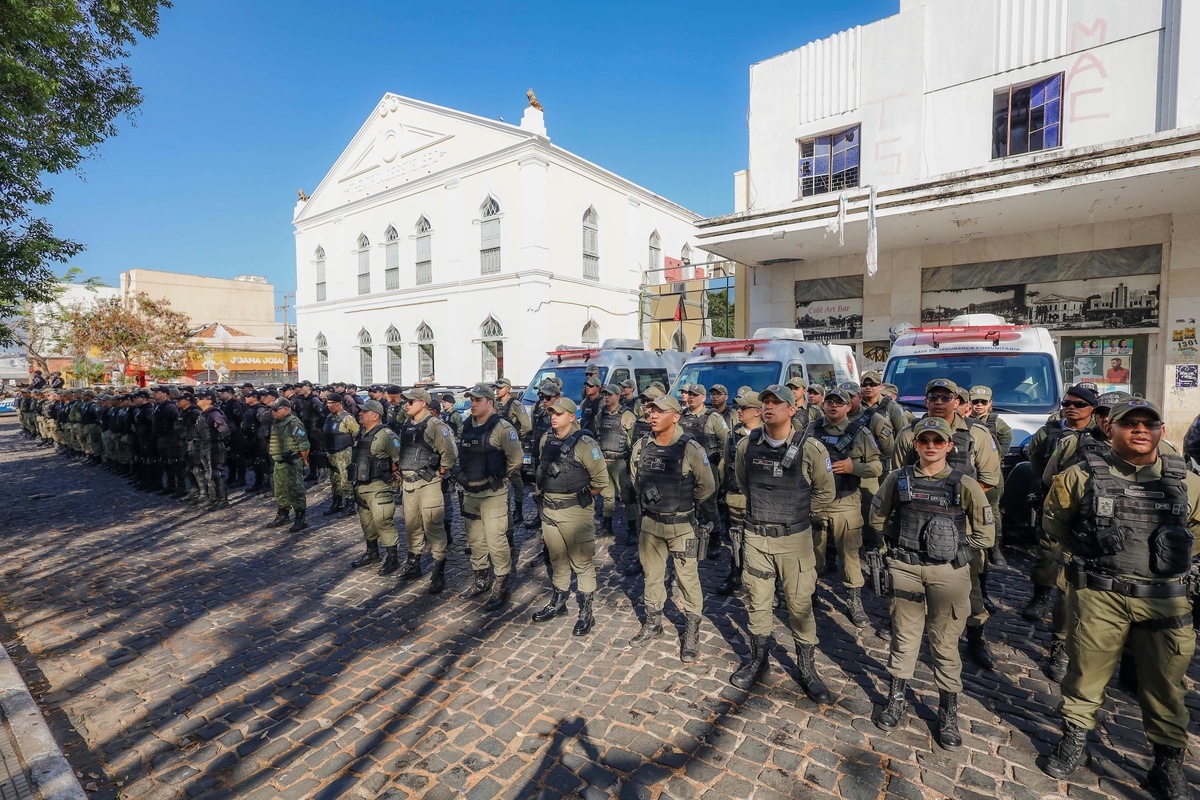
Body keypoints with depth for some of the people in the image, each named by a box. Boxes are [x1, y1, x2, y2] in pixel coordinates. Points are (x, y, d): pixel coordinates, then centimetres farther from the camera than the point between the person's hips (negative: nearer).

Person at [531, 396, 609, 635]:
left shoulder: (584, 443, -16)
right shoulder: (546, 440, 5)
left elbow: (601, 479, -12)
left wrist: (581, 498, -3)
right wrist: (543, 491, 14)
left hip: (574, 511, -6)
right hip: (549, 509, 7)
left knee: (582, 562, 4)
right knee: (557, 559, 21)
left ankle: (585, 614, 17)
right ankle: (558, 603, 38)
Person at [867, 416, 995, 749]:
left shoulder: (964, 484, -6)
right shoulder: (898, 479, -2)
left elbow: (984, 534, 1)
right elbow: (877, 517, 11)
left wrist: (957, 554, -3)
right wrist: (894, 546, 5)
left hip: (948, 573, -1)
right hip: (905, 568, 1)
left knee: (945, 644, 11)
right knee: (904, 636, 14)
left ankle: (948, 712, 30)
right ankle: (897, 699, 31)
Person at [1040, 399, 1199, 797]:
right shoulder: (1082, 475, -4)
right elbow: (1054, 522, 7)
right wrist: (1088, 555, 7)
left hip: (1165, 600, 2)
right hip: (1099, 596, -2)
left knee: (1165, 684, 12)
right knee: (1086, 670, 10)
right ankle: (1074, 740, 29)